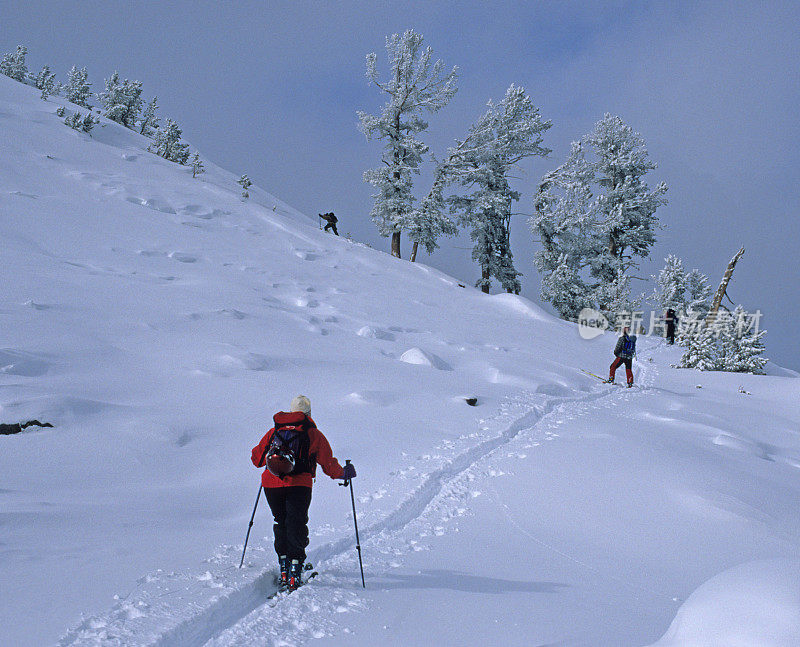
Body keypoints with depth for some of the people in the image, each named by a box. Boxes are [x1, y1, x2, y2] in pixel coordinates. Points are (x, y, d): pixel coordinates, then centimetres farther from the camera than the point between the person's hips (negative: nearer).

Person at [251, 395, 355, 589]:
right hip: (299, 485, -3)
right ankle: (295, 567, -14)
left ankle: (284, 567, 12)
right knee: (296, 525, 0)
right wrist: (345, 472, 30)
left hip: (271, 484, 3)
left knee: (281, 523, 17)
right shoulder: (313, 434, 9)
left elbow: (256, 458, 24)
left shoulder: (274, 431, 18)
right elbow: (329, 466, 11)